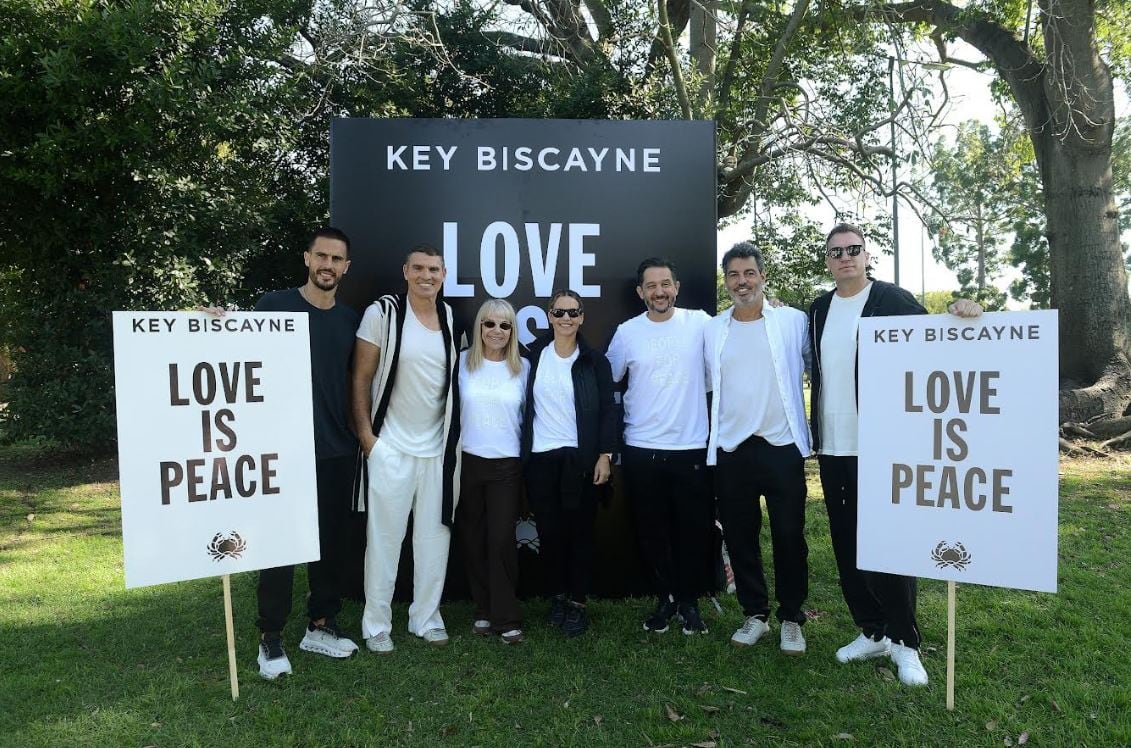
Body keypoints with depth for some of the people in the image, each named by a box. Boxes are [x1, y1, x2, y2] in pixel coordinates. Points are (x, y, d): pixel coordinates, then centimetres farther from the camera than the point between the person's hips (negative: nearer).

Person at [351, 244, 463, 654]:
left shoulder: (452, 319, 6)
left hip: (439, 448, 4)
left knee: (434, 536, 10)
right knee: (384, 538, 4)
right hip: (390, 447, -4)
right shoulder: (382, 313, -7)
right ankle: (376, 625, 18)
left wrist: (455, 437, 9)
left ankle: (427, 618, 26)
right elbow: (361, 379, -6)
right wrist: (365, 435, -11)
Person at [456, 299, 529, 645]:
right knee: (473, 539, 8)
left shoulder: (523, 367, 2)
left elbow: (527, 414, 8)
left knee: (501, 540, -5)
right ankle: (483, 610, 23)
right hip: (467, 462, 1)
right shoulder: (462, 362, 1)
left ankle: (507, 618, 7)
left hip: (507, 465, -1)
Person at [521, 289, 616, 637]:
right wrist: (521, 452, 4)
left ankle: (577, 603, 17)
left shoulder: (594, 360, 2)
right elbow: (523, 405, 8)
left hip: (580, 458, -1)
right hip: (540, 457, 1)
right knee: (549, 530, 7)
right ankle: (557, 596, 24)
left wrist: (605, 455, -6)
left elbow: (608, 410, 1)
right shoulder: (533, 355, 5)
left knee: (579, 531, 5)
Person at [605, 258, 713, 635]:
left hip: (692, 448, -1)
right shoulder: (627, 332, 1)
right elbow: (608, 381, 12)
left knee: (694, 530, 7)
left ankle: (689, 601, 27)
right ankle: (665, 598, 29)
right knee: (652, 532, 11)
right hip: (642, 450, 1)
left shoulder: (700, 322, -1)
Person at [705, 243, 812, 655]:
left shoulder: (793, 321, -1)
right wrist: (711, 440, 14)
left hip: (783, 446, -2)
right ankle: (755, 613, 26)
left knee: (789, 536, 5)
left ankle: (791, 617, 22)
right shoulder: (713, 330, 7)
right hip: (731, 450, 3)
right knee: (740, 537, 10)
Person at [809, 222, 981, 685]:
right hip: (831, 447, 5)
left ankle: (904, 642, 17)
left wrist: (958, 316, -26)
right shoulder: (818, 310, 10)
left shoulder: (893, 300, -4)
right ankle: (872, 633, 27)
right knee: (847, 547, 12)